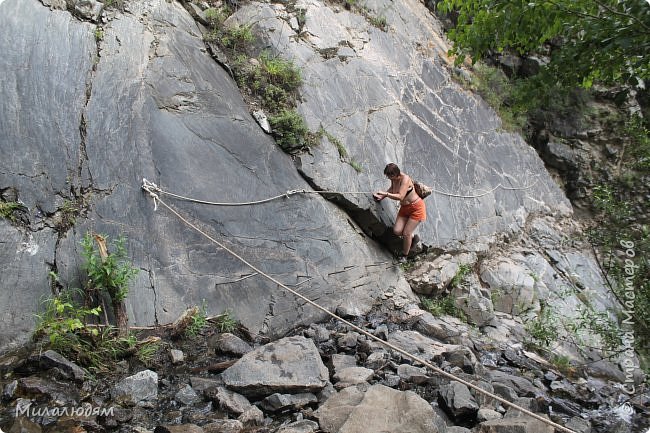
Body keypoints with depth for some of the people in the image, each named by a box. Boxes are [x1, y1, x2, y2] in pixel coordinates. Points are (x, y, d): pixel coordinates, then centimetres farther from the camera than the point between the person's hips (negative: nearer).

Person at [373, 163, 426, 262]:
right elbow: (392, 188, 18)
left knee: (406, 233, -6)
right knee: (397, 231, -8)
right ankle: (414, 237, 21)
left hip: (416, 208, -7)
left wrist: (385, 193, -30)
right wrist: (382, 196, 4)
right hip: (404, 208, 7)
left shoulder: (405, 179, -27)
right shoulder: (393, 179, -5)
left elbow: (400, 196, -34)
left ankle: (404, 256, 15)